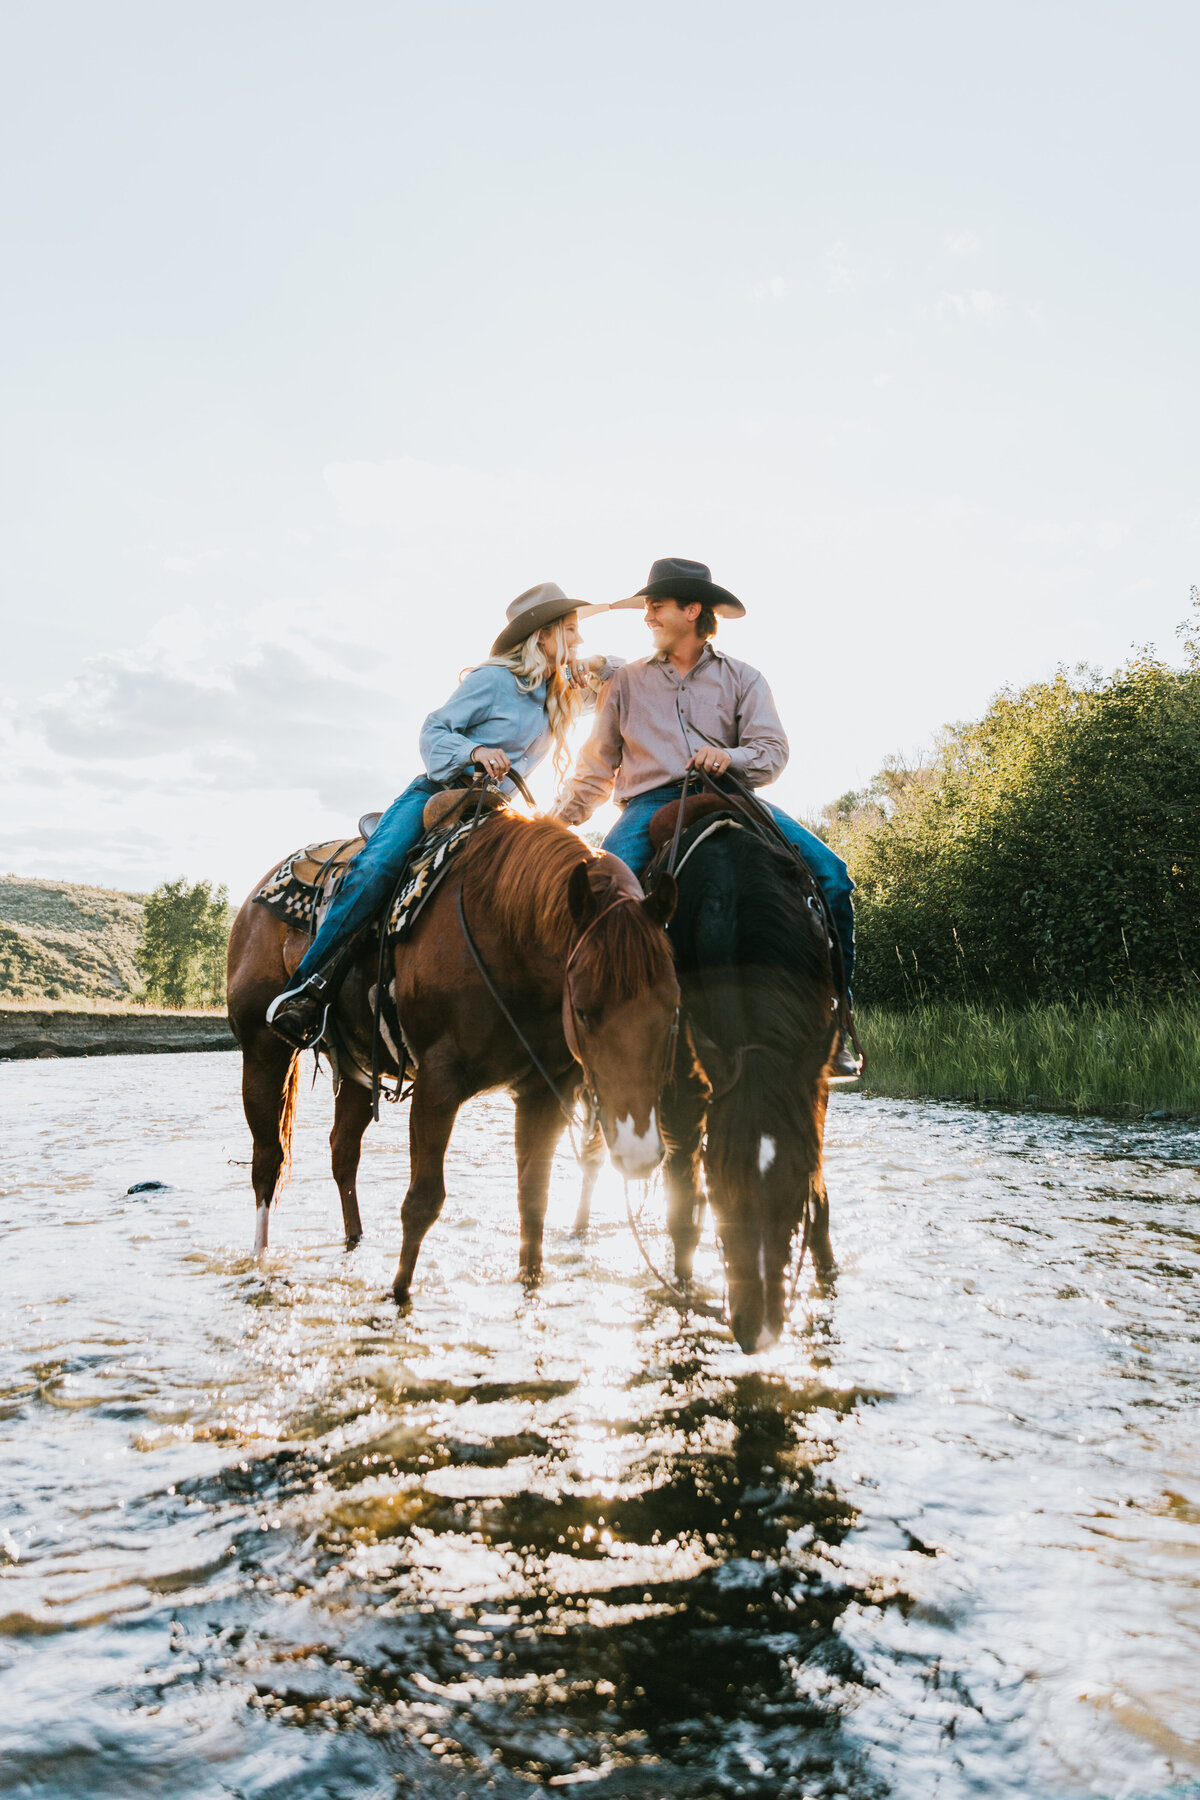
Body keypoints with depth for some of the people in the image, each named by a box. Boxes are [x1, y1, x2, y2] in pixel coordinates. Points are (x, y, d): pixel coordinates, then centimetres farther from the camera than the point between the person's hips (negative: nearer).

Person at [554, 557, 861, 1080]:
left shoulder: (743, 679, 16)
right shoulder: (627, 683, 19)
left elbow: (773, 752, 3)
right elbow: (596, 765, 21)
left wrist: (730, 757, -19)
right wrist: (561, 820, 11)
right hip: (651, 802, 0)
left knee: (831, 873, -20)